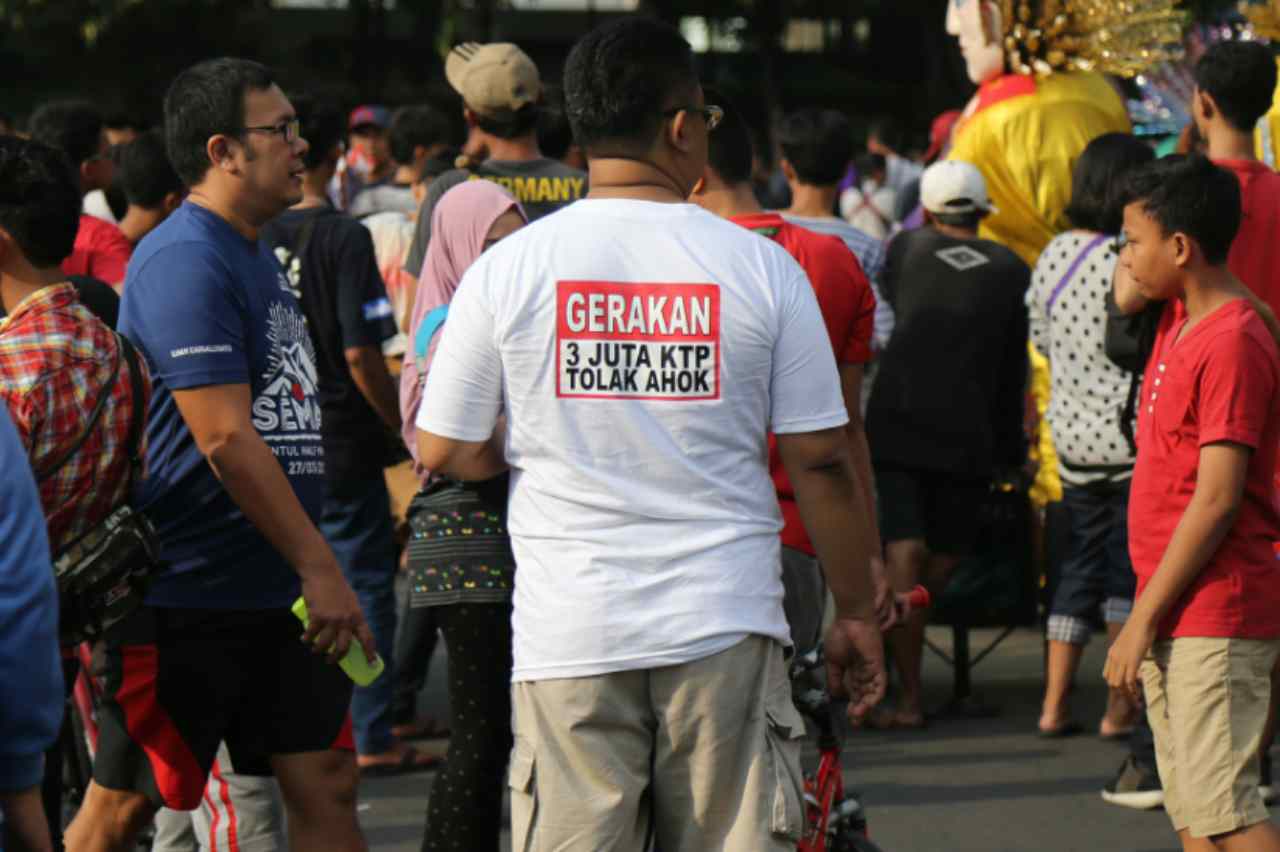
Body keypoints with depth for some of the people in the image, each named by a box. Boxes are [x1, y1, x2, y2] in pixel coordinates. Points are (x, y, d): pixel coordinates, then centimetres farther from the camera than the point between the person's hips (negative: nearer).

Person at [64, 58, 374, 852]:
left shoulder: (258, 256, 15)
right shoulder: (185, 263, -16)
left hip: (276, 592, 9)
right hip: (183, 598, -9)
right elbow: (225, 439, -22)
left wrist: (315, 569, 20)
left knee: (326, 785, 5)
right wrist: (319, 568, -21)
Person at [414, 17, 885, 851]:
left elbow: (446, 451, 3)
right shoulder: (763, 267, -2)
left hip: (569, 628, 0)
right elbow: (821, 461, 1)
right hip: (726, 625, 0)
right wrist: (856, 614, 11)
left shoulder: (507, 268, -1)